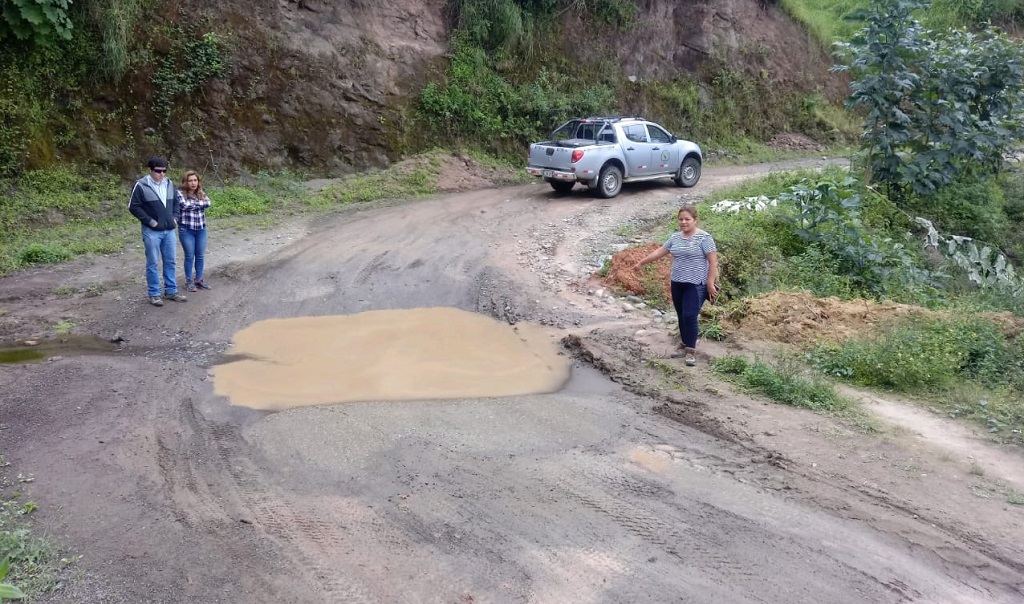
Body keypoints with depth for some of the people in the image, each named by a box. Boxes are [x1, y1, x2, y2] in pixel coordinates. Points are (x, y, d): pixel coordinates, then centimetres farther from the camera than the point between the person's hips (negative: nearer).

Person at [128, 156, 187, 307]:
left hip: (169, 230, 5)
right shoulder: (141, 185, -11)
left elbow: (176, 202, 18)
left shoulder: (169, 184, 6)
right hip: (152, 231, -5)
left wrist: (175, 218, 5)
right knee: (152, 264, 2)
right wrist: (150, 221, -13)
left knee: (170, 262, 11)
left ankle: (171, 291, 21)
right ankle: (154, 294, 10)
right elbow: (133, 207, -10)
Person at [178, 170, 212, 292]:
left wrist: (192, 203, -11)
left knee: (200, 256, 9)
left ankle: (199, 280, 20)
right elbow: (184, 205, -21)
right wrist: (199, 203, -9)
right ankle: (188, 281, 12)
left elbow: (207, 203, -9)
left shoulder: (201, 193, 8)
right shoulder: (180, 193, -7)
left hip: (201, 229, 5)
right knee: (190, 256, 1)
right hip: (186, 230, -5)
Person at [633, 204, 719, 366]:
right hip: (677, 284, 7)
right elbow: (659, 252, 18)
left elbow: (713, 261, -12)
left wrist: (711, 283, -15)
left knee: (689, 316, -12)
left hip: (696, 285, -6)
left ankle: (691, 351, -2)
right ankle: (685, 346, 25)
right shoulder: (675, 237, 9)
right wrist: (641, 262, 21)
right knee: (682, 317, 12)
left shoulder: (704, 237, -11)